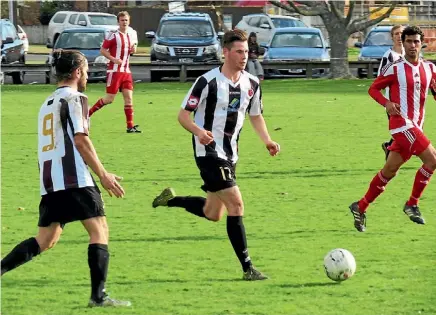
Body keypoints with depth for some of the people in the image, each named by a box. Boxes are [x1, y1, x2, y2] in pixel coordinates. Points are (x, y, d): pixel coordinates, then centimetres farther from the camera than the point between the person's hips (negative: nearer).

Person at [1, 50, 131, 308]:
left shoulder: (48, 103, 23)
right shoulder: (74, 98, -3)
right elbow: (80, 140, -11)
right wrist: (103, 175, -9)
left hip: (49, 181, 8)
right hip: (74, 179, -8)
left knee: (46, 240, 13)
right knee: (99, 230, -6)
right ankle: (98, 295, -15)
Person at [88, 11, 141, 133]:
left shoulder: (129, 35, 13)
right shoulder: (114, 36, -9)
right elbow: (102, 50, -9)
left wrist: (133, 50, 4)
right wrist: (114, 59, -21)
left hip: (126, 71, 7)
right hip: (114, 71, -7)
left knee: (129, 97, 0)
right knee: (109, 98, -6)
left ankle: (130, 126, 1)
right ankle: (88, 113, 9)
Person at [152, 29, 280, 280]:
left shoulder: (252, 84, 4)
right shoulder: (208, 82, -15)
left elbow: (256, 115, 20)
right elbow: (183, 115, -11)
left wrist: (267, 140, 5)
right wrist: (199, 131, -31)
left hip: (230, 154, 8)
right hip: (209, 153, -8)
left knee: (213, 214, 16)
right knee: (236, 204, -17)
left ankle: (170, 199, 40)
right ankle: (247, 268, -14)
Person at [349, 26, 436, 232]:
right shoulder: (395, 69, -5)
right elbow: (373, 88, 1)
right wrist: (387, 103, -17)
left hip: (415, 126, 6)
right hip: (401, 122, -6)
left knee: (390, 171, 10)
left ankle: (361, 207, 20)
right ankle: (412, 204, -6)